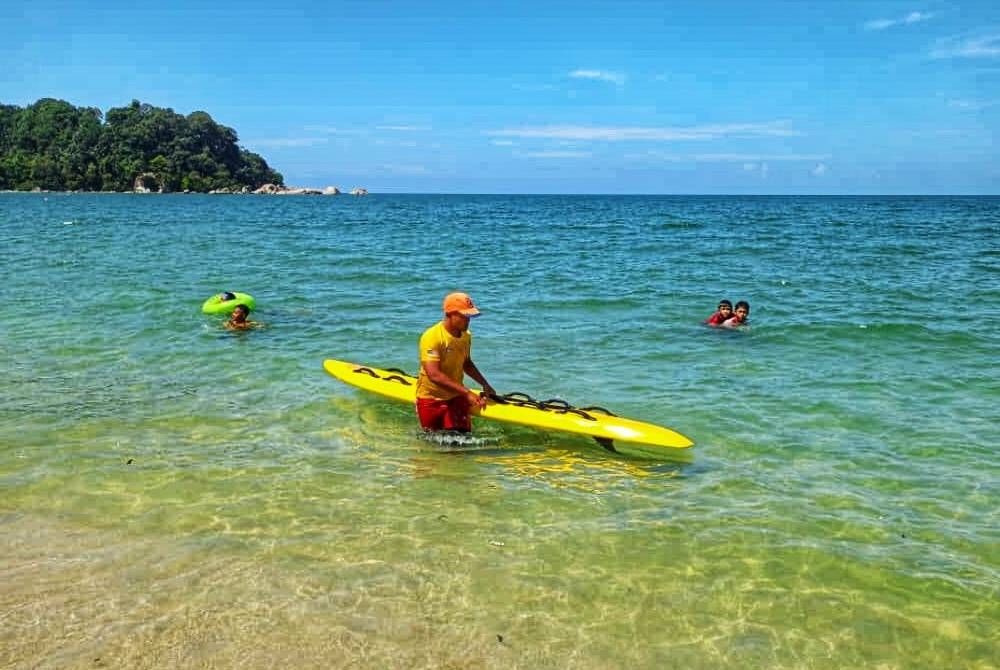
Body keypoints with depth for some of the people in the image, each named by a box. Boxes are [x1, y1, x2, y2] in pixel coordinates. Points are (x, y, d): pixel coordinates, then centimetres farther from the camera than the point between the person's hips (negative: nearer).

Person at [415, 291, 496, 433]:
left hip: (457, 396, 5)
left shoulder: (466, 336, 1)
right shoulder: (431, 337, -23)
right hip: (431, 399, -5)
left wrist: (485, 385, 13)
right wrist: (467, 392, -36)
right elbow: (434, 375, -33)